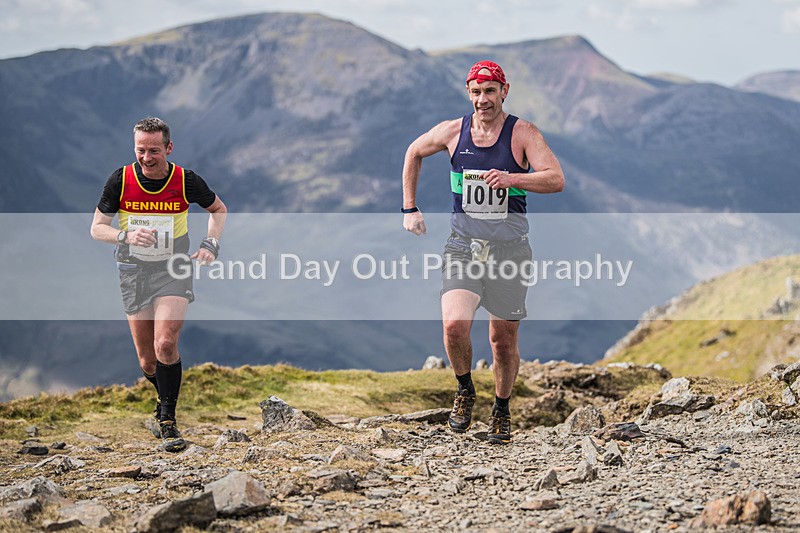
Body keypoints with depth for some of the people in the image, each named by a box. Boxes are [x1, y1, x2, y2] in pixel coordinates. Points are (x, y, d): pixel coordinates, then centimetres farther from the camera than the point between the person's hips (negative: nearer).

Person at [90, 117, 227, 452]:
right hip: (134, 271, 2)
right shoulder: (120, 180, -8)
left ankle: (167, 420, -9)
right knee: (147, 360, 5)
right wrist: (126, 237, -22)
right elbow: (97, 227, -3)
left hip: (173, 270, -2)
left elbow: (218, 209, 10)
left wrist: (211, 243, -5)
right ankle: (165, 400, 35)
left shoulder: (186, 181, -9)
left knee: (165, 345, -21)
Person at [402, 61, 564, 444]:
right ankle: (464, 391, 8)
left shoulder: (523, 133, -6)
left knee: (503, 341, 5)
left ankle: (501, 410, 29)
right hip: (463, 246, 1)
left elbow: (556, 180, -17)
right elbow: (414, 153, 21)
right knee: (454, 326, -20)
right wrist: (409, 208, 16)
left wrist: (513, 178, -33)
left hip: (509, 249, -1)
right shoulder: (452, 132, 2)